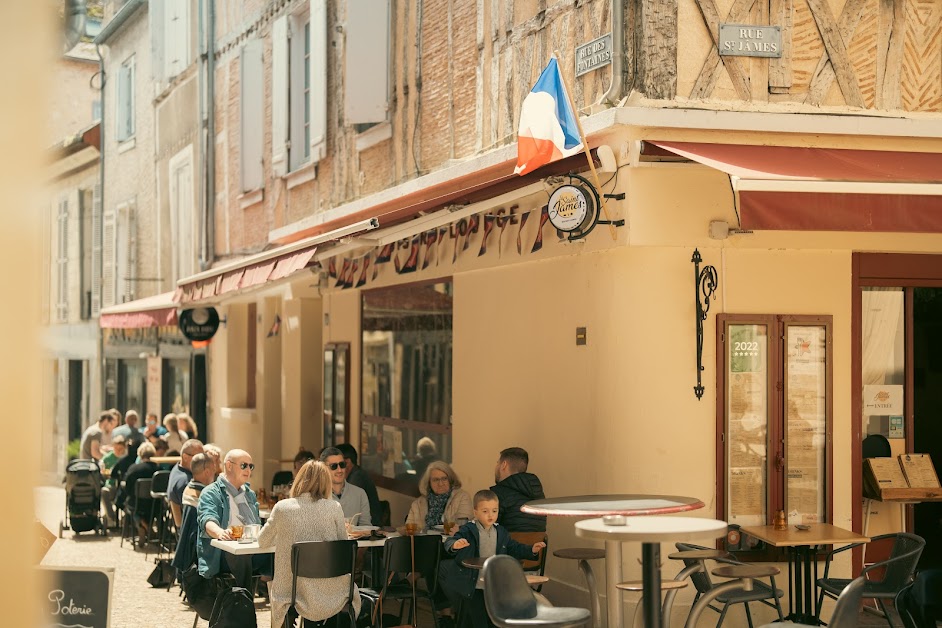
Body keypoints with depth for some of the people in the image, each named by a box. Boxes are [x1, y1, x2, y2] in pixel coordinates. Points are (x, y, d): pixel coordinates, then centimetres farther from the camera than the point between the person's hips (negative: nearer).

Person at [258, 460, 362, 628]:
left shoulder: (282, 508, -4)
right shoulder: (334, 508, -5)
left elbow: (263, 541, 12)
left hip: (295, 594, 0)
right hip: (330, 596, 0)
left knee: (271, 583, 34)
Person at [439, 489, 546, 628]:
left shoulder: (502, 533, 4)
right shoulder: (468, 531, -12)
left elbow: (513, 548, 13)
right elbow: (450, 542, -24)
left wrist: (531, 550, -2)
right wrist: (455, 545, -49)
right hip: (474, 585, -4)